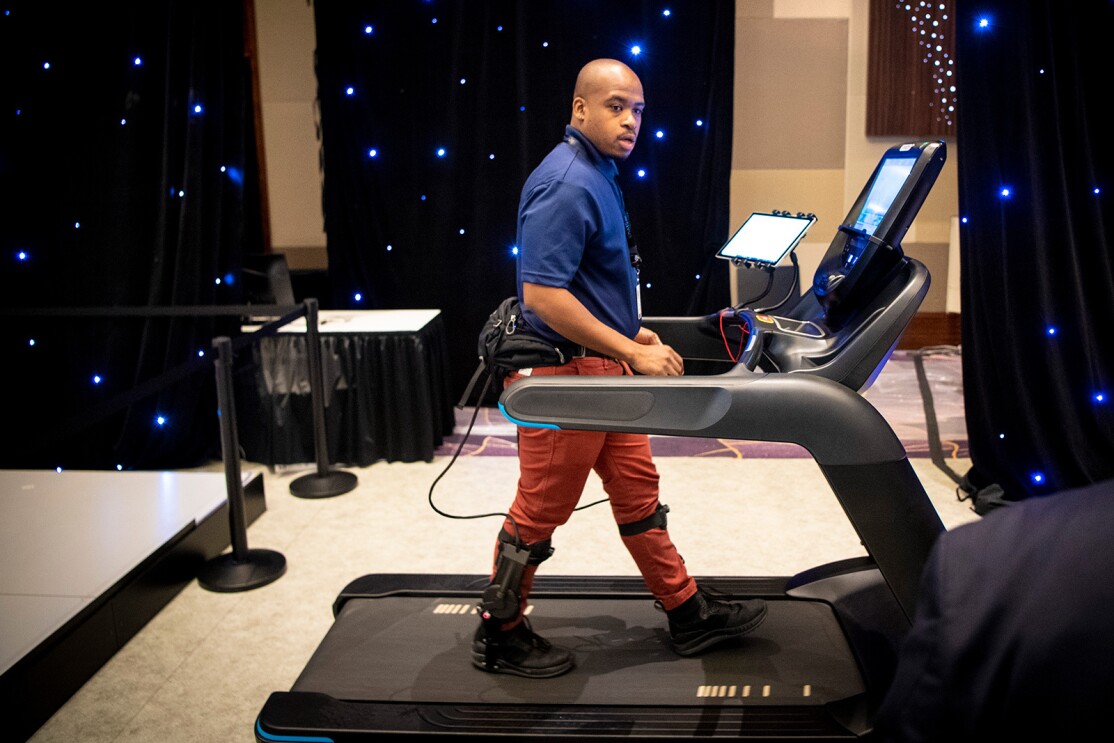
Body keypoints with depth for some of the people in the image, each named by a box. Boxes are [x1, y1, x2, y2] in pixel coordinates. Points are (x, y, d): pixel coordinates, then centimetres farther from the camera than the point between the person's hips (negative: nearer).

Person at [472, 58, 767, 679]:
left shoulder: (597, 174, 12)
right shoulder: (565, 184, -21)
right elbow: (542, 295, -28)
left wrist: (632, 331, 14)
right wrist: (633, 353, -24)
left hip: (604, 368, 10)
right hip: (565, 374, -10)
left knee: (639, 491, 17)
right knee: (542, 511, 3)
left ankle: (689, 614, 29)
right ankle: (500, 636, 22)